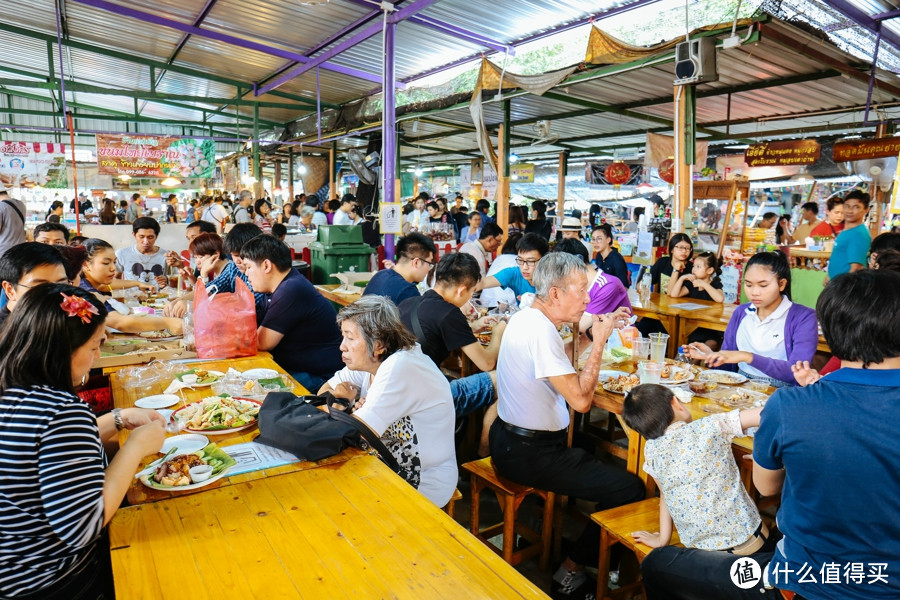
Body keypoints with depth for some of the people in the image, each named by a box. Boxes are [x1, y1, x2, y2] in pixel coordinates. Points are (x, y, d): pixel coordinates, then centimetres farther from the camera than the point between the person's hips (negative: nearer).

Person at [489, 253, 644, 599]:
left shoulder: (526, 318, 8)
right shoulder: (541, 331, -24)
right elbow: (580, 399, -24)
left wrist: (589, 334, 5)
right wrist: (599, 342, -15)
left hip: (511, 439, 11)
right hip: (528, 454, -11)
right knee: (629, 489, -10)